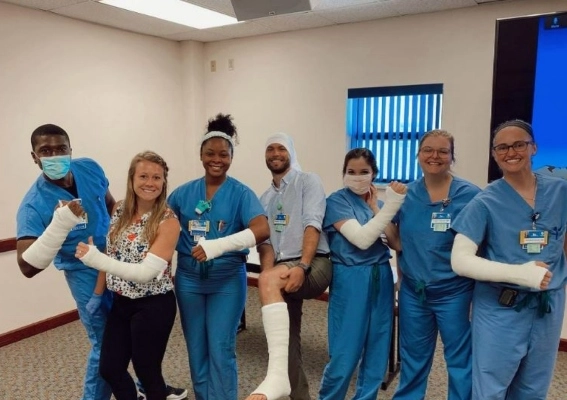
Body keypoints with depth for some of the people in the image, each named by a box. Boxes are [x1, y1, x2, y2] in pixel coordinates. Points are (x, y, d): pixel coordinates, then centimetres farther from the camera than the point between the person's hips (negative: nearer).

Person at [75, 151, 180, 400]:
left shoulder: (168, 221, -18)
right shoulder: (119, 209, 0)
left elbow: (147, 272, -26)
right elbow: (111, 254, 10)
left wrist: (96, 260, -34)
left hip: (153, 306, -6)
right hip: (121, 302, 6)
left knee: (147, 372, 9)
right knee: (109, 368, 18)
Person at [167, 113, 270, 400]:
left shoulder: (241, 193, -9)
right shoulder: (184, 193, 1)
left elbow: (262, 230, -25)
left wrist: (219, 245, -37)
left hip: (227, 281, -3)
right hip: (189, 279, 4)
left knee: (221, 350, 5)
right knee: (196, 348, 17)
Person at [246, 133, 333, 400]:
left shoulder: (308, 181, 2)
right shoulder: (265, 198, 20)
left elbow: (312, 225, -12)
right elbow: (264, 240, 12)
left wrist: (302, 267, -25)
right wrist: (267, 270, -8)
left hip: (315, 264, -7)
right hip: (283, 269, 7)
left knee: (268, 280, -36)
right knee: (287, 339, 8)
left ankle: (277, 375, -41)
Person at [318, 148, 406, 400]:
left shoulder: (378, 201, 10)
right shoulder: (337, 200, -7)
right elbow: (362, 238, -19)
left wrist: (374, 206, -9)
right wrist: (392, 204, -20)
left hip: (381, 277, 6)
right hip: (351, 279, -6)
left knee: (378, 350, 12)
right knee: (345, 353, 1)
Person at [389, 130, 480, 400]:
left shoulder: (470, 195, -9)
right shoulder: (405, 194, 1)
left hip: (454, 292, -3)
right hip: (412, 291, 3)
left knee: (459, 358, 12)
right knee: (413, 358, 19)